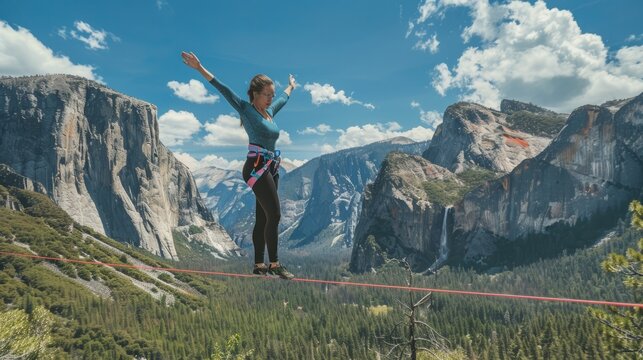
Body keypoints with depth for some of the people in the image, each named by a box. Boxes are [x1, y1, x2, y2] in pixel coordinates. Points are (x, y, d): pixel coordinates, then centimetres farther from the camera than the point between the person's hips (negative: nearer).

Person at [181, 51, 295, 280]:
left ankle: (259, 265, 12)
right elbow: (224, 90, -11)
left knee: (263, 218, 7)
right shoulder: (246, 109, -2)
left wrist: (291, 87, 54)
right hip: (257, 168, -8)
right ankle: (274, 264, -6)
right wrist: (200, 68, -18)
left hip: (271, 169, 8)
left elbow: (283, 99, 37)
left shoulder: (270, 111, 17)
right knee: (274, 215, -12)